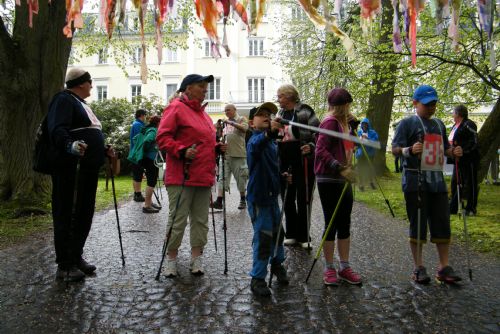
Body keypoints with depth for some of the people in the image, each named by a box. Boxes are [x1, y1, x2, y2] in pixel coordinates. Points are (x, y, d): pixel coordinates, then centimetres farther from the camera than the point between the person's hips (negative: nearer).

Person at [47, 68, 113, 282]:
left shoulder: (81, 104, 24)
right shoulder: (64, 100, -6)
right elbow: (57, 130, -23)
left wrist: (103, 150, 24)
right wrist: (70, 146, -41)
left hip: (87, 168, 10)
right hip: (71, 168, -10)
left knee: (84, 215, 13)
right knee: (68, 216, -5)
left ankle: (76, 258, 23)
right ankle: (64, 265, 2)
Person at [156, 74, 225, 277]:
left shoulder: (202, 112, 19)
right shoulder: (176, 108, -5)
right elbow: (162, 137, -12)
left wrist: (216, 148, 9)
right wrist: (182, 151, -25)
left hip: (204, 176, 8)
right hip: (182, 176, -8)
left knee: (201, 219, 10)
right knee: (178, 219, 0)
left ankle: (196, 257, 20)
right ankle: (171, 259, 15)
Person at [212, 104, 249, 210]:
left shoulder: (241, 119, 5)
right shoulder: (225, 123, 20)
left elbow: (244, 128, -15)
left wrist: (231, 123, -20)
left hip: (238, 154, -4)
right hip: (225, 154, 4)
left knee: (240, 177, 4)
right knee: (222, 177, -4)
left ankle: (243, 200, 18)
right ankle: (219, 200, -8)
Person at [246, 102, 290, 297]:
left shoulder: (271, 141, 13)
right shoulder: (255, 139, -14)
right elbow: (256, 145, -41)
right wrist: (268, 133, -59)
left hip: (272, 194, 9)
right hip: (258, 196, -8)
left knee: (277, 231, 21)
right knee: (263, 236, -5)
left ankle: (277, 263, 43)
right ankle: (257, 278, 9)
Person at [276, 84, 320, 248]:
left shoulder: (304, 111, -6)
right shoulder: (280, 114, 14)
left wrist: (312, 146, -22)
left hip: (303, 162, -6)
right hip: (284, 163, 6)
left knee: (303, 199, 1)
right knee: (288, 200, 10)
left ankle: (304, 236, 13)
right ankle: (292, 234, 22)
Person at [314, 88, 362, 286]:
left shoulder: (343, 123, 16)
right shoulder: (330, 122, -12)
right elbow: (321, 150, -22)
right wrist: (340, 168, -27)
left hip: (343, 180, 9)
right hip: (329, 180, -8)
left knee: (345, 225, 11)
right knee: (332, 224, 0)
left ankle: (344, 267, 22)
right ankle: (329, 269, 13)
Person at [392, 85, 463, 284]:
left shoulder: (439, 124, 19)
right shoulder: (408, 123, -1)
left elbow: (444, 148, 26)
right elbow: (395, 148, -8)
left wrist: (453, 152, 3)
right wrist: (409, 150, -28)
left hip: (437, 180, 6)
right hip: (415, 181, -6)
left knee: (442, 223, 6)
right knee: (418, 224, 1)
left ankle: (444, 267, 17)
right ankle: (419, 268, 12)